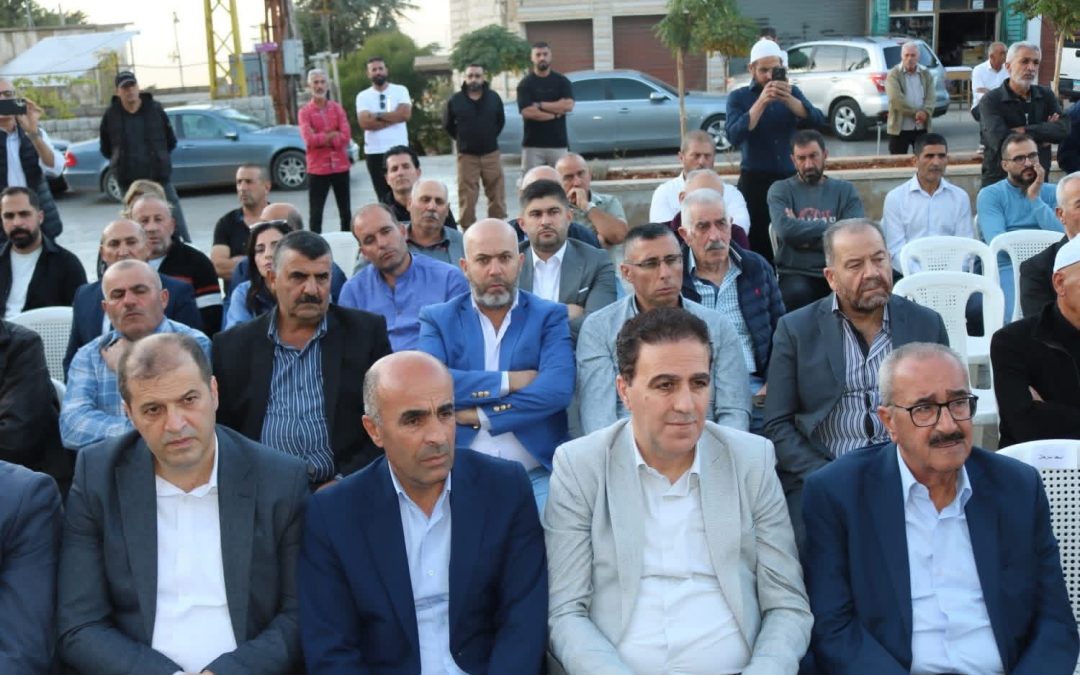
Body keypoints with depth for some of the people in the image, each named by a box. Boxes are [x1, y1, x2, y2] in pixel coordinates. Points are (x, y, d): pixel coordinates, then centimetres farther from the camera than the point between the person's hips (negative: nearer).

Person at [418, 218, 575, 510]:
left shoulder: (549, 316, 8)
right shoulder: (437, 319, 10)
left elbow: (557, 388, -9)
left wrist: (480, 415, -8)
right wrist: (508, 381, -10)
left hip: (537, 474, 0)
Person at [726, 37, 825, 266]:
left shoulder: (792, 92, 10)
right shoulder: (738, 97, 2)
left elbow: (817, 121, -6)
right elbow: (734, 135, -15)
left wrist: (789, 99, -22)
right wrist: (761, 101, -23)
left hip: (791, 178, 2)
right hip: (755, 181, -2)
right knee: (757, 244, -7)